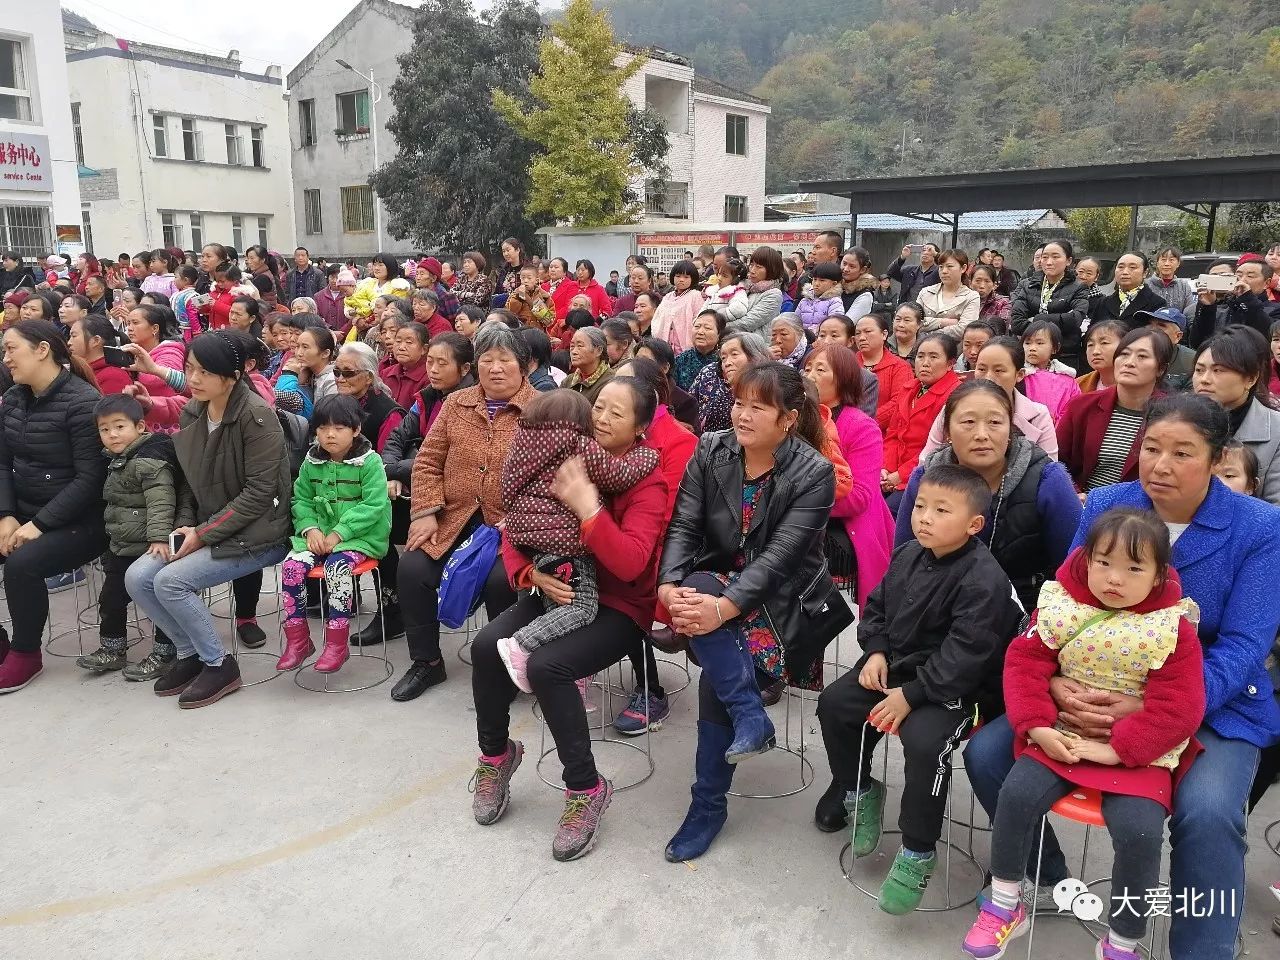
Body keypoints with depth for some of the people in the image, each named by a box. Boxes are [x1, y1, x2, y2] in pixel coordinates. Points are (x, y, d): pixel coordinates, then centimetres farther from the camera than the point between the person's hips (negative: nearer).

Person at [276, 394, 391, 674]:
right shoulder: (312, 462, 8)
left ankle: (337, 643, -19)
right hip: (320, 533, 5)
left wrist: (338, 534, -20)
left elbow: (372, 506, -14)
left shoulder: (370, 462, -9)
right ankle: (298, 640, -4)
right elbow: (301, 499, 13)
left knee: (337, 566, -32)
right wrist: (311, 528, -8)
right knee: (292, 565, -18)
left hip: (360, 535, -5)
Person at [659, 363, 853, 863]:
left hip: (786, 598, -4)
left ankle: (709, 803, -10)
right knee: (694, 589, -32)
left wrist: (724, 607, -36)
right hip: (719, 583, 4)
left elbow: (780, 554, -23)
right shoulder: (711, 451, -2)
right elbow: (683, 527, -9)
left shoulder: (814, 473, -14)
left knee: (716, 675, -27)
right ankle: (750, 713, -26)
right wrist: (669, 587, -27)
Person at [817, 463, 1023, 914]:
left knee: (924, 741, -29)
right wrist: (875, 652, -2)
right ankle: (859, 792, 25)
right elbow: (878, 606, 14)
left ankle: (918, 853, -7)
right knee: (833, 704, 2)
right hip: (897, 665, 8)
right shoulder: (908, 555, 1)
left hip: (953, 687, -8)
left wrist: (911, 696, -24)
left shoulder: (984, 580, -22)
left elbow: (963, 655, -25)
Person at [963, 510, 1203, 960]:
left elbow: (1177, 709, -13)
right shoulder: (1061, 607, -5)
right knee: (1017, 793, -19)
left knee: (1138, 831, -23)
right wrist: (1038, 727, -15)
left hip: (1139, 750, -2)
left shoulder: (1173, 628, -11)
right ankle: (1005, 905, 6)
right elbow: (1025, 663, -3)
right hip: (1063, 736, 2)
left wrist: (1116, 749, -19)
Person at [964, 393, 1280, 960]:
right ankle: (1045, 873, 17)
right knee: (986, 752, -10)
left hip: (1212, 706, -3)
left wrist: (1154, 708, -31)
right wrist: (1055, 683, -23)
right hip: (1094, 694, 3)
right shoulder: (1105, 506, -3)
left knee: (1206, 813, -33)